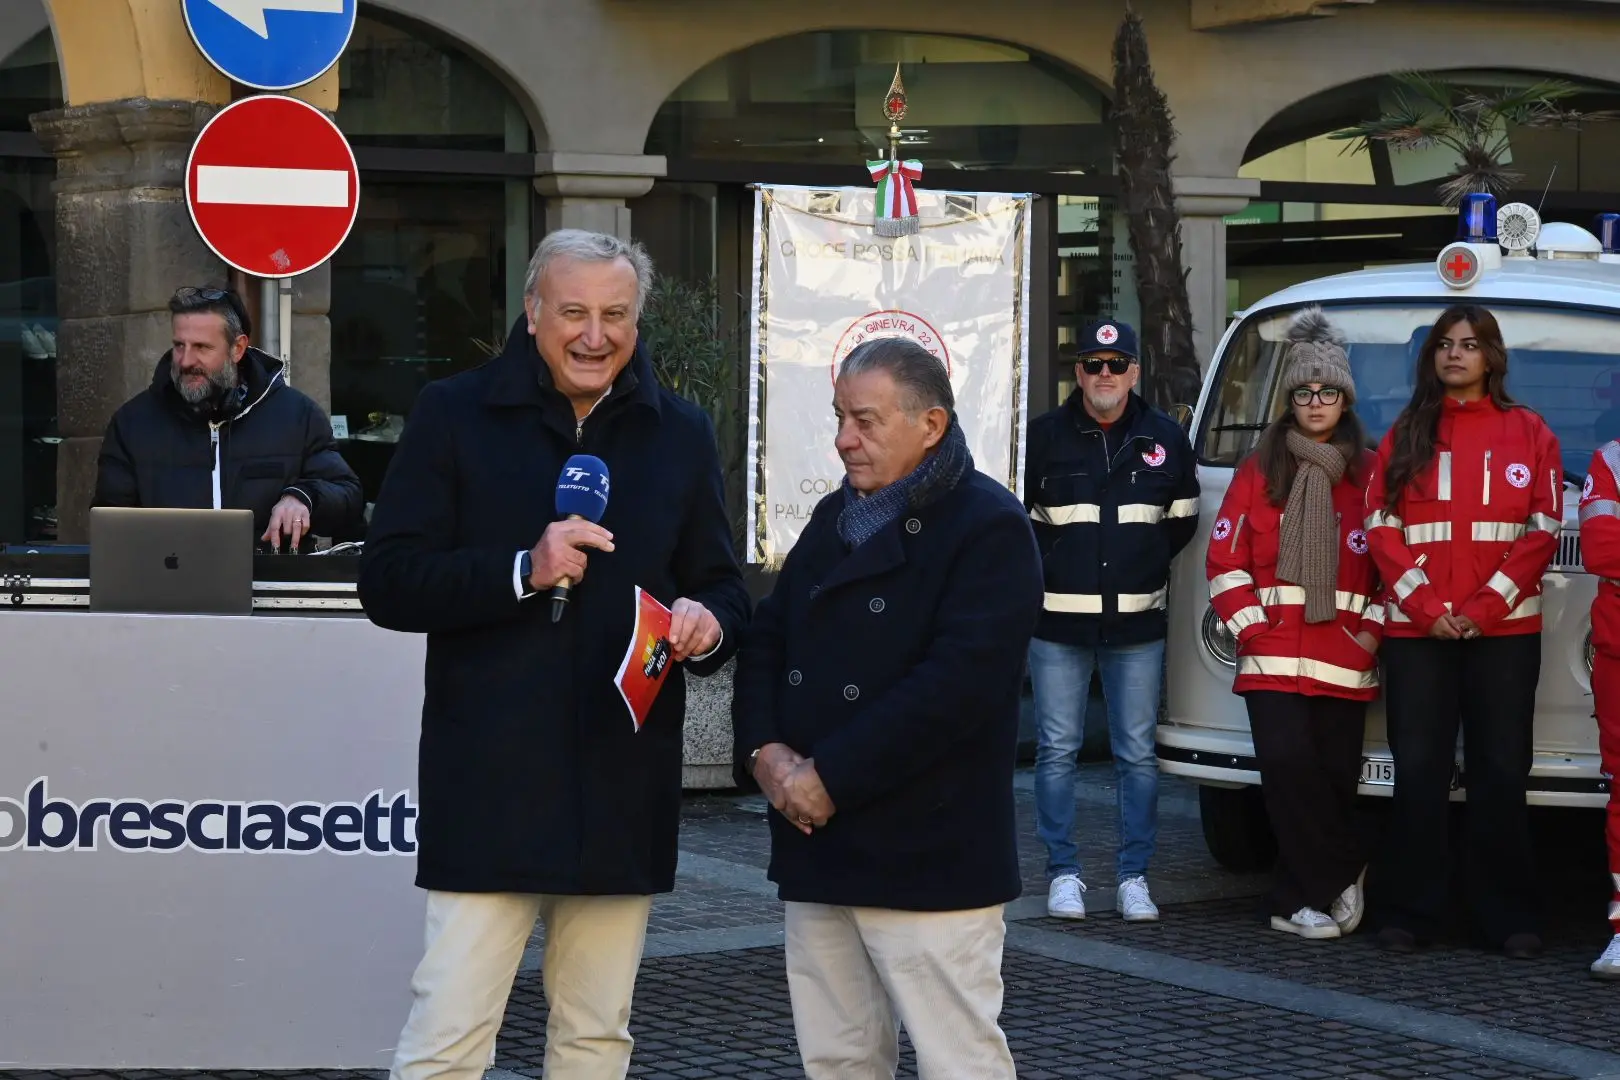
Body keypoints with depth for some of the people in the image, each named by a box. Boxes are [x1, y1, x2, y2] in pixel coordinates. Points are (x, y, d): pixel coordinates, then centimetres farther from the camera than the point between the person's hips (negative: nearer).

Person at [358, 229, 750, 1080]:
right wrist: (522, 571, -18)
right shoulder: (454, 416, 1)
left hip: (623, 792, 4)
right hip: (490, 783, -3)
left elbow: (722, 588, 16)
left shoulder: (680, 435, 11)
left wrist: (707, 625, -9)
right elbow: (388, 584, -5)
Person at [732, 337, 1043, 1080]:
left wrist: (831, 777, -19)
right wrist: (764, 751, -4)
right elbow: (766, 640, 16)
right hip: (820, 849, 8)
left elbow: (955, 684, -21)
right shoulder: (833, 518, 16)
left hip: (926, 857, -8)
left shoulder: (989, 529, -11)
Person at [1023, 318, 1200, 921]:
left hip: (1137, 624, 1)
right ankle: (1063, 874, 8)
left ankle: (1134, 877, 9)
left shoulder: (1165, 439, 7)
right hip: (1058, 622, -1)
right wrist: (1059, 567, 5)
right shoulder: (1046, 436, 3)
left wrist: (1142, 566, 10)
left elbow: (1182, 521, 17)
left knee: (1138, 754, 2)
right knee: (1057, 751, 1)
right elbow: (1023, 519, 11)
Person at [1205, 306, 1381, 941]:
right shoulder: (1260, 470, 9)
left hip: (1346, 658, 1)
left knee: (1334, 774, -1)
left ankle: (1299, 899, 8)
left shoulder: (1370, 475, 8)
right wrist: (1252, 627, -3)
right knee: (1288, 764, -15)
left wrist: (1373, 628, -3)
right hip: (1273, 653, 0)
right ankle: (1341, 875, -1)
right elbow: (1224, 558, 7)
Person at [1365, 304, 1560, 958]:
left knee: (1501, 773, -1)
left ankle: (1509, 915, 4)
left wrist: (1484, 608, -10)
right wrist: (1427, 607, -9)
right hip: (1415, 632, 1)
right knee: (1418, 771, 0)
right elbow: (1382, 529, 4)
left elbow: (1542, 532, 1)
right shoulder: (1405, 435, 11)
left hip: (1504, 632, -1)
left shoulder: (1528, 433, 7)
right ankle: (1414, 911, 5)